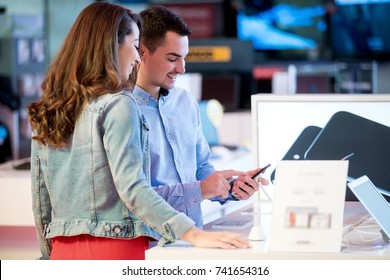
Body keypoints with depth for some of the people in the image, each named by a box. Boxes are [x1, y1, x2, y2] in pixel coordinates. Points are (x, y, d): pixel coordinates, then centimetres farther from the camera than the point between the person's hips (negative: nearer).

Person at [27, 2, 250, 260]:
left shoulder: (46, 113, 10)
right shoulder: (117, 105, -10)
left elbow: (40, 201, 14)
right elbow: (132, 188, -20)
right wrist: (193, 234, -26)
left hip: (63, 252, 7)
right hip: (115, 248, -7)